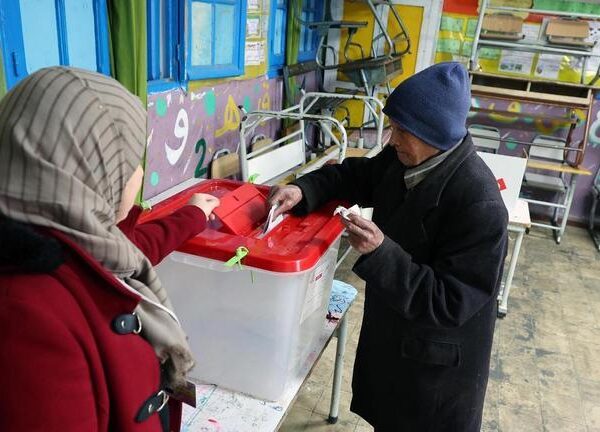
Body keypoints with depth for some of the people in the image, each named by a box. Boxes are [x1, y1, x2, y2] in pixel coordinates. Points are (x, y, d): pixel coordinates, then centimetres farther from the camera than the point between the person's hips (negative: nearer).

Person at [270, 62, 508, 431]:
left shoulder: (480, 206, -33)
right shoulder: (404, 159, -9)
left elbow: (451, 302, -31)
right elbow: (357, 175, 8)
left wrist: (380, 254, -38)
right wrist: (304, 190, -10)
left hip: (436, 360, -7)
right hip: (389, 333, 7)